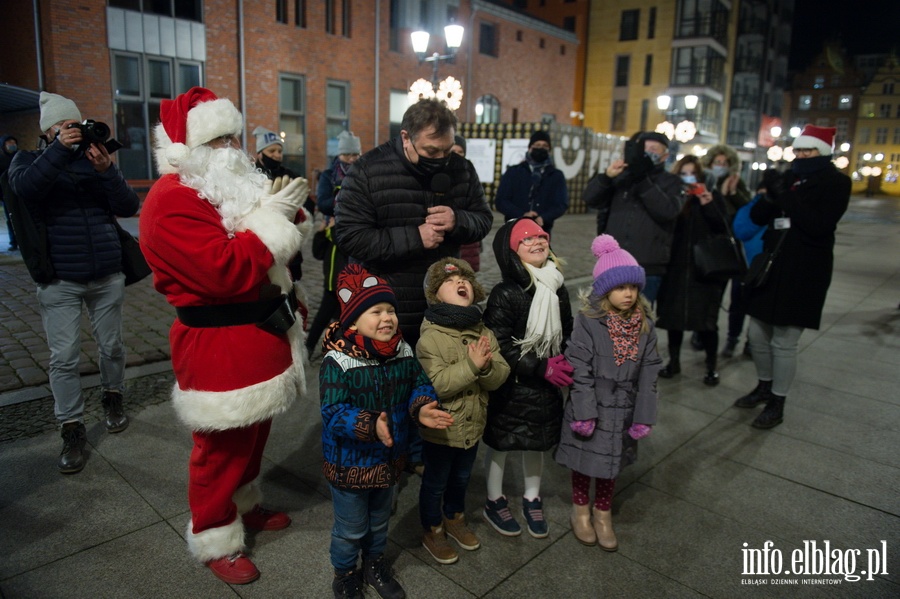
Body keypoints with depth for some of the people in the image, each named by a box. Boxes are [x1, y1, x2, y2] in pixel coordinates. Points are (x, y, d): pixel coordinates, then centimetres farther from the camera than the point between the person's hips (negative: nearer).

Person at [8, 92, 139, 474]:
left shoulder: (98, 159, 10)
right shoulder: (29, 160, 6)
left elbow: (129, 207, -4)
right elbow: (24, 187, -19)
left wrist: (107, 170, -18)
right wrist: (60, 149, -24)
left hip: (107, 276, 2)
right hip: (59, 281, -2)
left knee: (112, 347, 12)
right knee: (63, 358, -2)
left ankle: (112, 397, 36)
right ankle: (72, 429, 8)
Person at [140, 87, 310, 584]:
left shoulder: (228, 187, 14)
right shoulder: (173, 201, -18)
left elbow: (268, 256, 18)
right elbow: (227, 272, -29)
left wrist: (284, 209, 0)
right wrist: (271, 217, -20)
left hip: (259, 334, 10)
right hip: (219, 345, -9)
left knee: (254, 431, 22)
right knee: (222, 446, 5)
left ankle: (245, 505, 43)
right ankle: (215, 540, 26)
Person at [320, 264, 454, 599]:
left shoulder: (403, 353, -7)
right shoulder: (337, 362, -25)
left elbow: (420, 385, -2)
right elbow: (333, 412, -29)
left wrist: (422, 408, -24)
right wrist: (370, 426, -44)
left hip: (389, 458, 5)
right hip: (349, 462, -5)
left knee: (379, 520, 28)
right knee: (351, 528, 17)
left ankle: (374, 562, 54)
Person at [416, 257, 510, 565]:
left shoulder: (484, 333, -4)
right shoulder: (430, 338, -22)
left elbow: (499, 377, -9)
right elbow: (436, 384, -29)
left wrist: (487, 365, -30)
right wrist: (471, 365, -34)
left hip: (472, 425, 5)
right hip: (440, 428, -5)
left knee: (461, 478, 26)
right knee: (435, 482, 16)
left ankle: (454, 519, 51)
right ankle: (432, 531, 39)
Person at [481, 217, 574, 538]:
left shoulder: (557, 290, 1)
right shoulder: (504, 294, -19)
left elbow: (567, 332, 12)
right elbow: (500, 345, -20)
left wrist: (564, 363, -3)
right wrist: (541, 368, -20)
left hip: (545, 385, 6)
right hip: (509, 387, -5)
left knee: (537, 441, 19)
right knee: (500, 442, 11)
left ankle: (531, 499, 41)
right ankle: (494, 502, 33)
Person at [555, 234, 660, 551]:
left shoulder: (644, 325, -5)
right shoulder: (588, 322, -18)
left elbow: (648, 374, -2)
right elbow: (580, 371, -17)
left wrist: (644, 416, -4)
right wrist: (584, 414, -18)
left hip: (622, 409, 4)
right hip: (590, 407, -3)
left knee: (611, 463, 20)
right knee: (584, 461, 16)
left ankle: (603, 514, 41)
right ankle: (581, 509, 40)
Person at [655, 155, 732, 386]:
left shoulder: (713, 197, 1)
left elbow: (723, 230, -6)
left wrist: (708, 205, -18)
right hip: (676, 267, 1)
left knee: (706, 319, -1)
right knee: (673, 315, 9)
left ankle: (712, 366, 15)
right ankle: (674, 361, 24)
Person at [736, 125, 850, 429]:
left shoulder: (836, 183, -4)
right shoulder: (788, 177, 10)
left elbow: (818, 225, -18)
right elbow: (757, 217, 4)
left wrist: (784, 195, -20)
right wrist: (771, 196, -15)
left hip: (802, 274, -6)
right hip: (770, 266, 6)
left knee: (784, 342, -2)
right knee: (758, 334, 13)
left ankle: (777, 404, 13)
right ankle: (764, 387, 33)